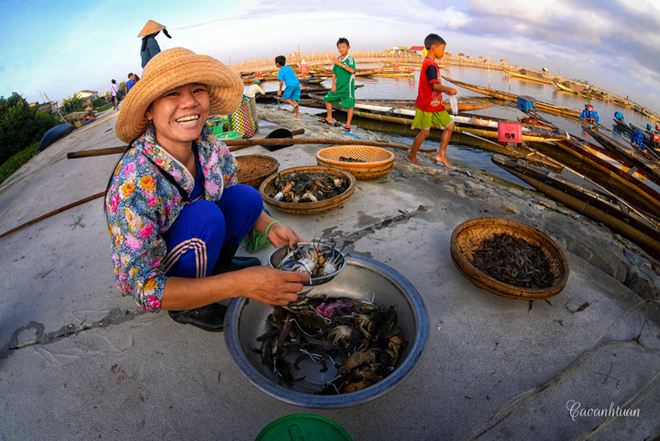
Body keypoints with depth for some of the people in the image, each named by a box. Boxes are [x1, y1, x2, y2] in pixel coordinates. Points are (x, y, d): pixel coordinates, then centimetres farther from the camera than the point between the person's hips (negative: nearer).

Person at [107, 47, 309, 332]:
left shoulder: (209, 146, -17)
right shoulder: (133, 184, -34)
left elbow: (234, 198, 2)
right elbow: (143, 288, -32)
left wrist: (270, 227, -18)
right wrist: (241, 283, -41)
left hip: (191, 241, 5)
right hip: (154, 273, -5)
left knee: (246, 196, -17)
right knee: (205, 214, -32)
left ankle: (216, 266, 9)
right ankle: (186, 309, -6)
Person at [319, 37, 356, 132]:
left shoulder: (350, 59, -11)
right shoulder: (337, 59, 8)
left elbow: (352, 70, -28)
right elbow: (334, 72, 12)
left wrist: (340, 64, -31)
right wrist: (333, 84, 3)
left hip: (347, 86, -7)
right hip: (338, 85, 7)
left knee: (349, 105, -4)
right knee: (328, 99, 11)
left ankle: (348, 124, 7)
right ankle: (329, 119, 25)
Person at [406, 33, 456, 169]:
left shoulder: (429, 63, 14)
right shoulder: (430, 64, -17)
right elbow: (435, 85, -26)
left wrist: (445, 90, 9)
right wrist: (449, 89, -17)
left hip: (435, 104, 10)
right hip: (426, 104, -10)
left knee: (450, 125, 7)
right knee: (425, 132, 0)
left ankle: (441, 154, 11)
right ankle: (412, 156, 19)